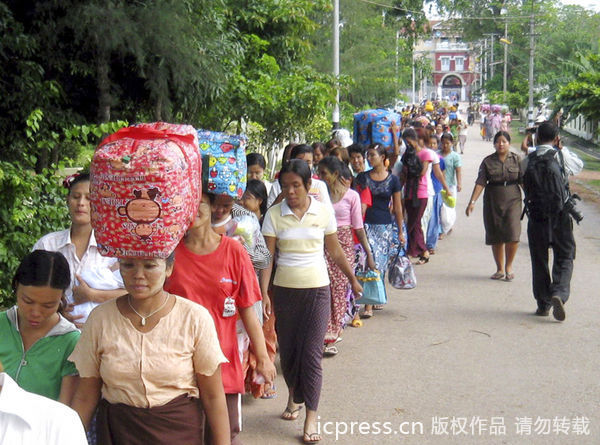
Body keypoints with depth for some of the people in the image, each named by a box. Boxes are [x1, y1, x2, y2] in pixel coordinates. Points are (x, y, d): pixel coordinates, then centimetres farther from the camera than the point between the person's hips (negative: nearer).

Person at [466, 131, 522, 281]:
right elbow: (480, 183, -2)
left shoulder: (516, 159, 3)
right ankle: (500, 269, 20)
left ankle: (509, 266, 7)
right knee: (496, 238, 6)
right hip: (492, 202, 1)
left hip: (512, 201, -1)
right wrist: (472, 202, -9)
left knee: (513, 235, -13)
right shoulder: (488, 161, 3)